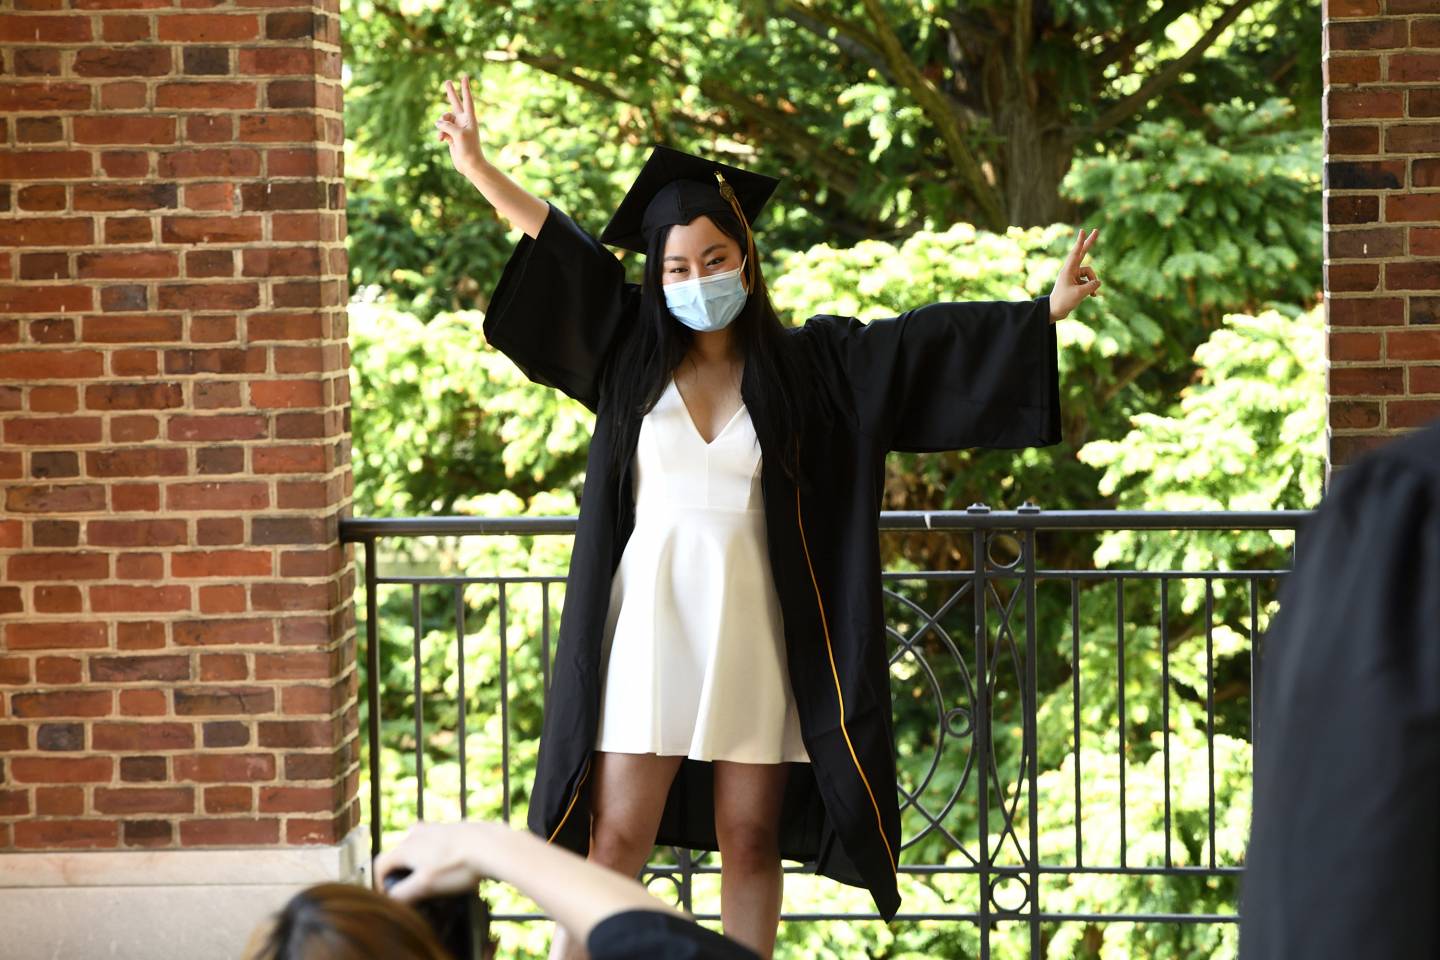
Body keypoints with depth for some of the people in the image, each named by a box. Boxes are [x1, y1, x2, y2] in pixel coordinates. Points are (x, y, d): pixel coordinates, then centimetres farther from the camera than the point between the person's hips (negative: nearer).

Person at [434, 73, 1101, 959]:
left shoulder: (807, 363, 4)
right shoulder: (632, 352, 4)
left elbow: (927, 340, 3)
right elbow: (557, 245, 4)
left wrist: (1047, 312, -2)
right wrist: (474, 163, -1)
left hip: (751, 630, 1)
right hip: (652, 621, -1)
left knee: (751, 843, 5)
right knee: (616, 839, -4)